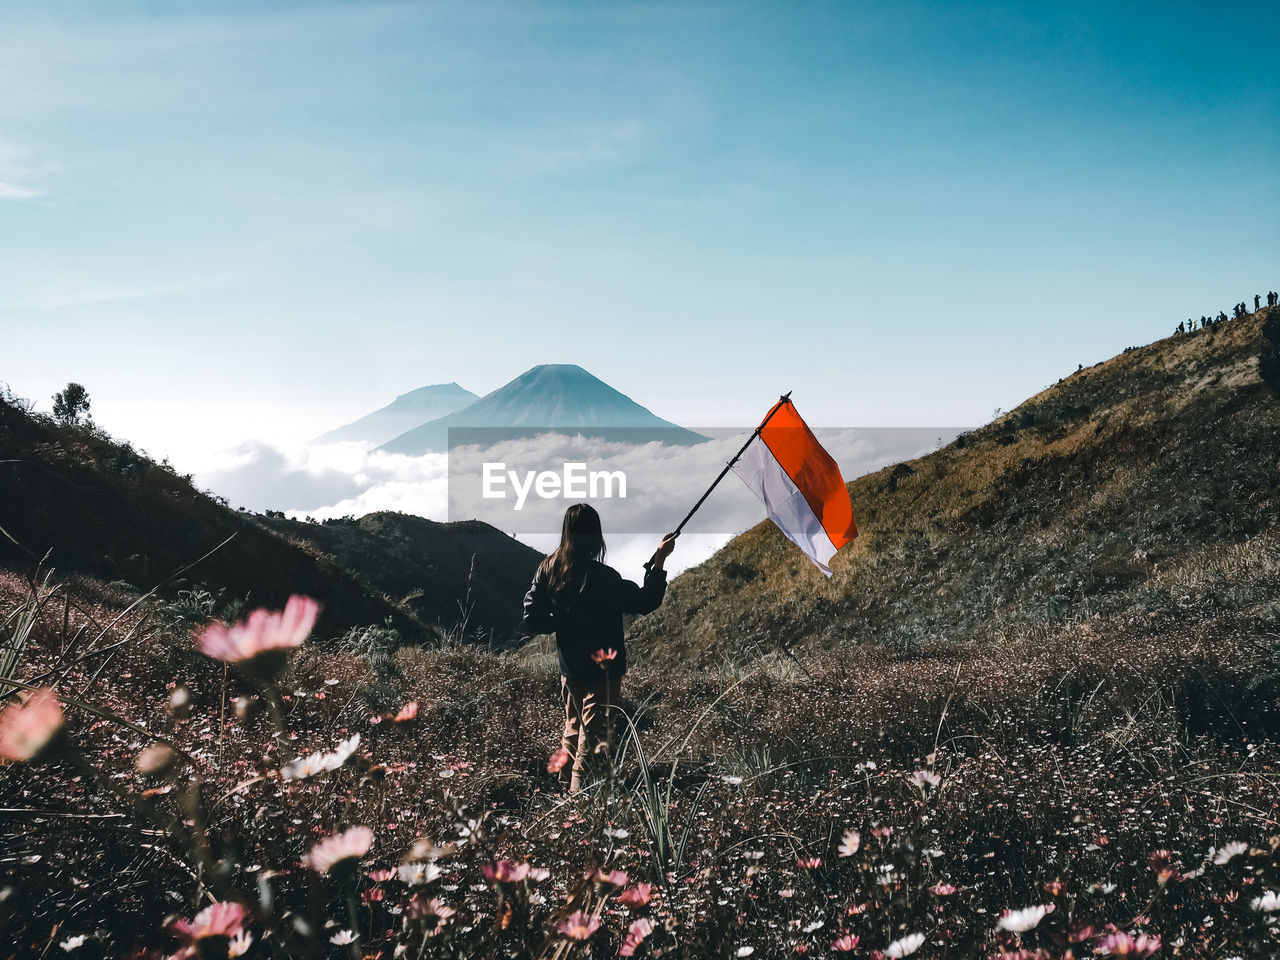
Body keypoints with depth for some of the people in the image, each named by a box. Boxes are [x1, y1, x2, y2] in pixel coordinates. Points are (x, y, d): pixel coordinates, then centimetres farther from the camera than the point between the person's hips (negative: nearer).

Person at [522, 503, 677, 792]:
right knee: (593, 736, 4)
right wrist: (659, 560, -13)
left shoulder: (547, 570, -5)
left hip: (568, 668, 7)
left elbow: (533, 620, -1)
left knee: (573, 728, 24)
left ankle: (566, 780, 36)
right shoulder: (600, 576, -24)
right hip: (601, 671, -6)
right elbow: (645, 602, -17)